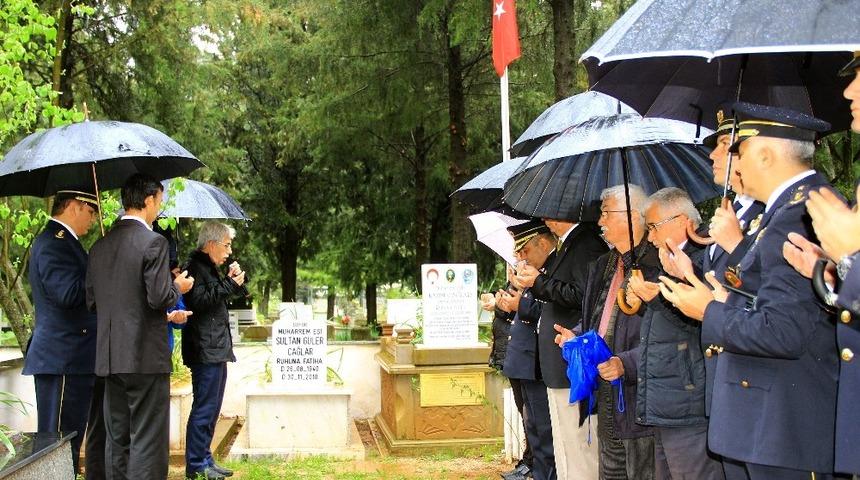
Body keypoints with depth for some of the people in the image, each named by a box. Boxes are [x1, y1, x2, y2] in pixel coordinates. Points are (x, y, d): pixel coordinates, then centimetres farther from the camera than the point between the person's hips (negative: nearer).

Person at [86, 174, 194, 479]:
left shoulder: (100, 245, 9)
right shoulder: (153, 242, -12)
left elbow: (92, 302, 11)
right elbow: (159, 298, -17)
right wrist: (178, 286, 2)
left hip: (110, 357, 7)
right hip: (146, 356, -7)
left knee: (117, 439, 14)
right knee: (148, 441, -1)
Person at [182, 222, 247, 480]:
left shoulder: (210, 267, 19)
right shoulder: (196, 267, -12)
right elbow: (199, 300, -24)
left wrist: (234, 281, 8)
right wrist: (229, 284, -17)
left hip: (216, 350, 11)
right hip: (206, 351, -11)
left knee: (211, 409, 15)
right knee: (204, 408, -8)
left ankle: (204, 459, 22)